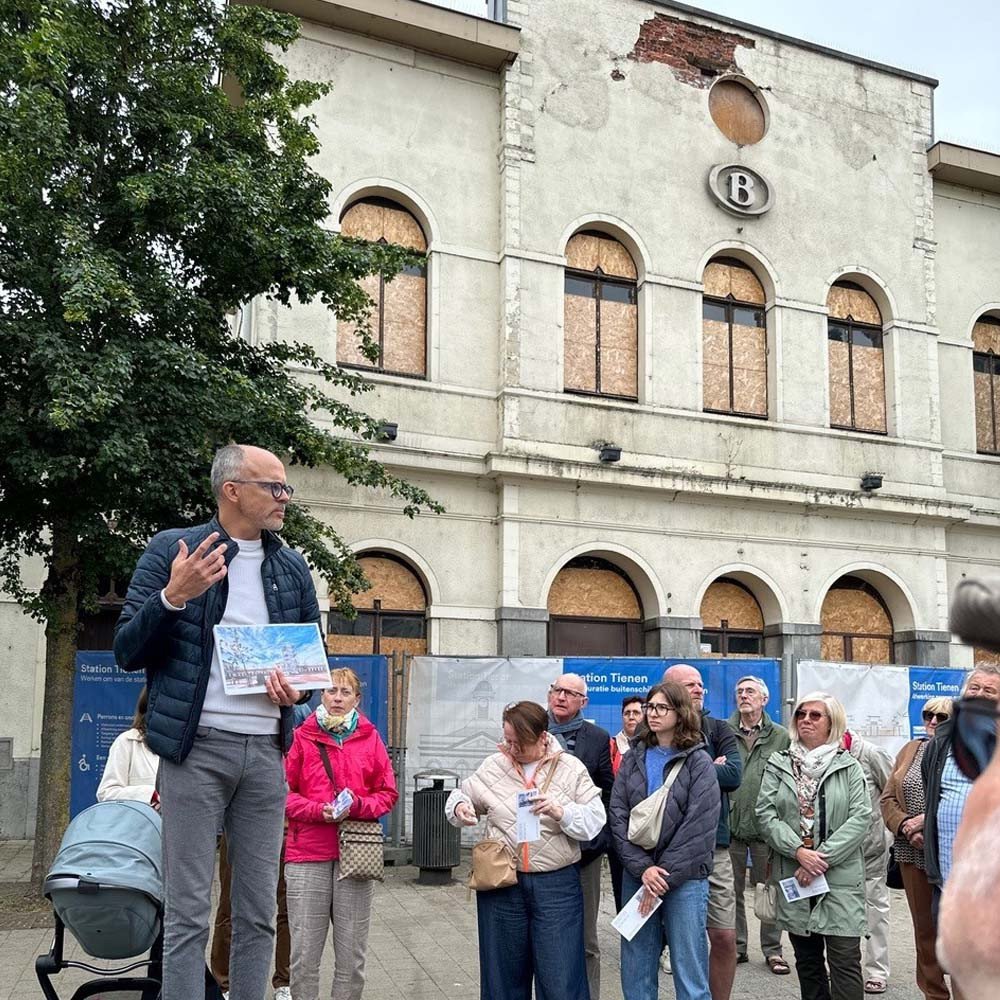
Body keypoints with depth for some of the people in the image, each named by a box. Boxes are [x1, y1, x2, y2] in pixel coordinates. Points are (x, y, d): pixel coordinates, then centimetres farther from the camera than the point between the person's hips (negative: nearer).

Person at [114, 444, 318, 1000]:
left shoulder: (294, 568, 13)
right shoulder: (171, 551, 0)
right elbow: (127, 653, -2)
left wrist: (300, 686, -2)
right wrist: (173, 596, -18)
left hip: (266, 751, 4)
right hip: (197, 748, -4)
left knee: (260, 912, 8)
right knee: (188, 913, -1)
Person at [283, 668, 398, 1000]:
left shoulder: (370, 738, 8)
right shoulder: (302, 736, 4)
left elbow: (388, 794, 9)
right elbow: (284, 791, 4)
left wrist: (357, 805, -9)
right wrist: (318, 810, -12)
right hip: (307, 855, -1)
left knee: (352, 954, 7)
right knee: (304, 954, 1)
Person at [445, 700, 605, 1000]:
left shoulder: (571, 768, -2)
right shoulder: (493, 766, 4)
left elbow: (595, 820, -6)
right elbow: (464, 793, 16)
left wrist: (561, 812, -22)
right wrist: (459, 807, -7)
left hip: (557, 885, -2)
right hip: (501, 883, 2)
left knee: (560, 975, 1)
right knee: (504, 972, 14)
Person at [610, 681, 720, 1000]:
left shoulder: (698, 762, -3)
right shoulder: (633, 759, 8)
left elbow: (700, 826, -11)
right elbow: (618, 815, 0)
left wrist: (665, 876, -14)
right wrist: (643, 868, -13)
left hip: (684, 879, -3)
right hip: (637, 875, 4)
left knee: (689, 973, 1)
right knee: (636, 971, 10)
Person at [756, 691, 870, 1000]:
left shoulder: (849, 767, 3)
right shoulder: (778, 765, 8)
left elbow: (861, 817, -6)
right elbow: (766, 814, -1)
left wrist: (824, 857, -14)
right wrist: (799, 851, -14)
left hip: (841, 875, -2)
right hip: (793, 877, 2)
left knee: (845, 960, -6)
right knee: (807, 959, 12)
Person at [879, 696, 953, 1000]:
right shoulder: (910, 750, 12)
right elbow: (887, 799, 9)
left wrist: (928, 820, -19)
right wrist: (906, 826, -9)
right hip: (913, 853, 5)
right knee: (924, 927, 12)